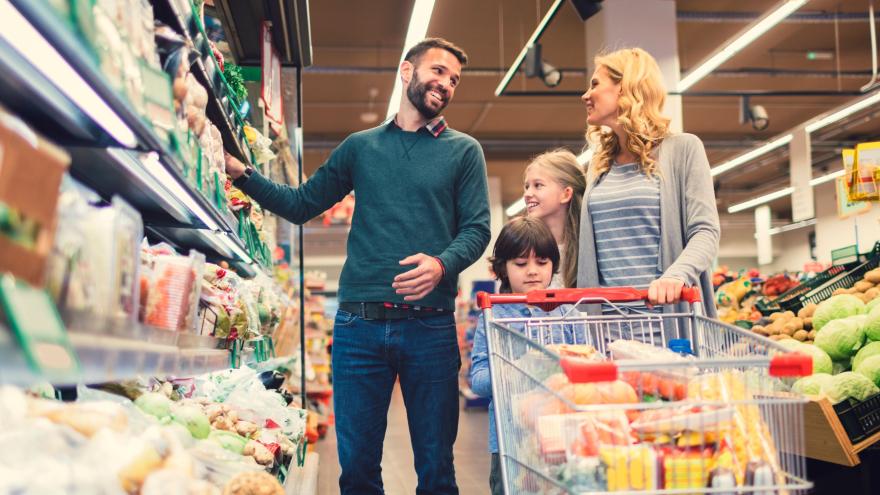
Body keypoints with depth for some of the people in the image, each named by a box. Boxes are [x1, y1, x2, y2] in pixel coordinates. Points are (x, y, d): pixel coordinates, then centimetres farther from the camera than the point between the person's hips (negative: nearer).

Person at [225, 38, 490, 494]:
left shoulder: (464, 151, 9)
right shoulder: (360, 146, 14)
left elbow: (477, 228, 1)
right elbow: (300, 205, 17)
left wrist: (442, 263, -19)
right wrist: (242, 174, 4)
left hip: (430, 325, -1)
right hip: (359, 323, 2)